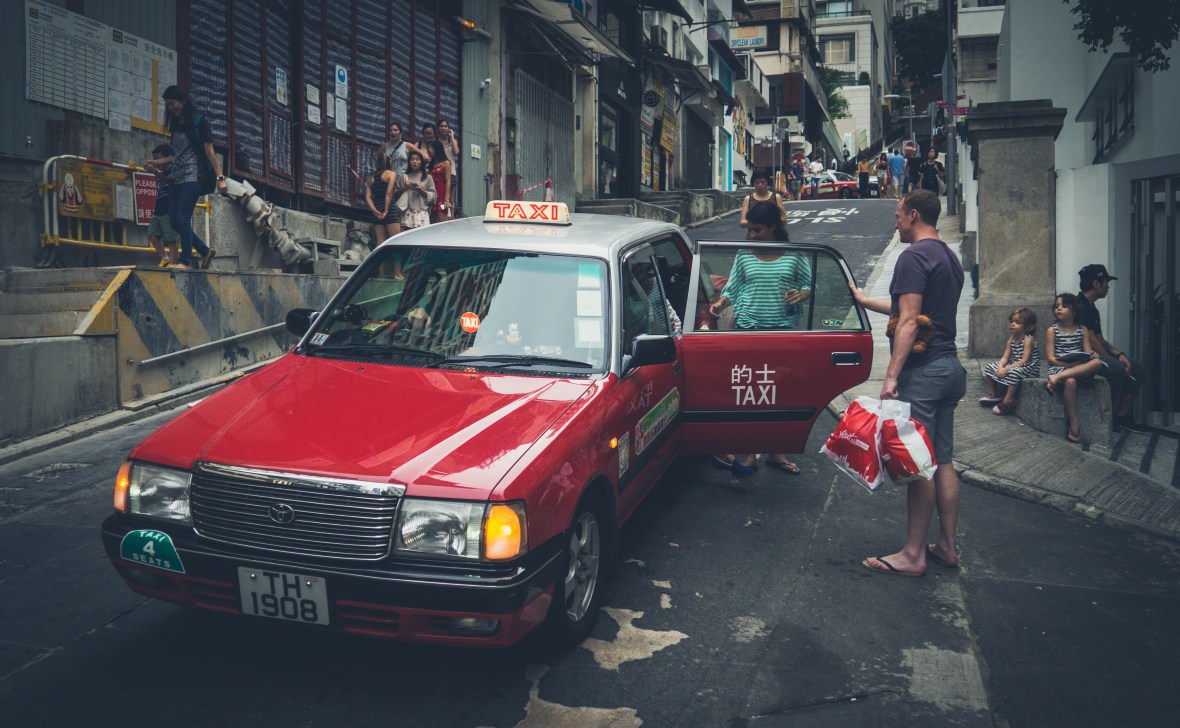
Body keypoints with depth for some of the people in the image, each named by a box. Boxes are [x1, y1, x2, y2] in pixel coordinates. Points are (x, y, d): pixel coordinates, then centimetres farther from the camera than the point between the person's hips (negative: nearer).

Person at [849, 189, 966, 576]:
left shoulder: (915, 256, -11)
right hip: (950, 368, 10)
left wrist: (891, 375, -22)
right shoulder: (949, 257, 19)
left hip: (922, 370, -10)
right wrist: (864, 300, 39)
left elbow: (909, 321, -19)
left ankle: (913, 555, 0)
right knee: (942, 461, 13)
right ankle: (946, 546, 20)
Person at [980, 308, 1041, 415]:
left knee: (1013, 372, -40)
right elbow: (1005, 357, 2)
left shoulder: (1028, 340, -16)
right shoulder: (1011, 339, 7)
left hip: (1030, 369, -9)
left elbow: (1024, 360, -23)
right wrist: (1000, 367, -20)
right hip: (1013, 366, 9)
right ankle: (993, 395, 14)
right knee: (989, 367, 4)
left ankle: (1007, 402, -32)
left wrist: (1006, 369, -28)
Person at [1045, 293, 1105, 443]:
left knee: (1097, 362, -31)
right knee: (1070, 382, -38)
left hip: (1080, 368, 3)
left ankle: (1057, 379, -33)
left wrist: (1092, 355, -21)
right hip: (1059, 367, -3)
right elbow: (1051, 358, -4)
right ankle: (1073, 424, -27)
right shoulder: (1052, 330, 2)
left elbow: (1088, 353, 4)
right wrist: (1070, 363, -19)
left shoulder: (1083, 330, 10)